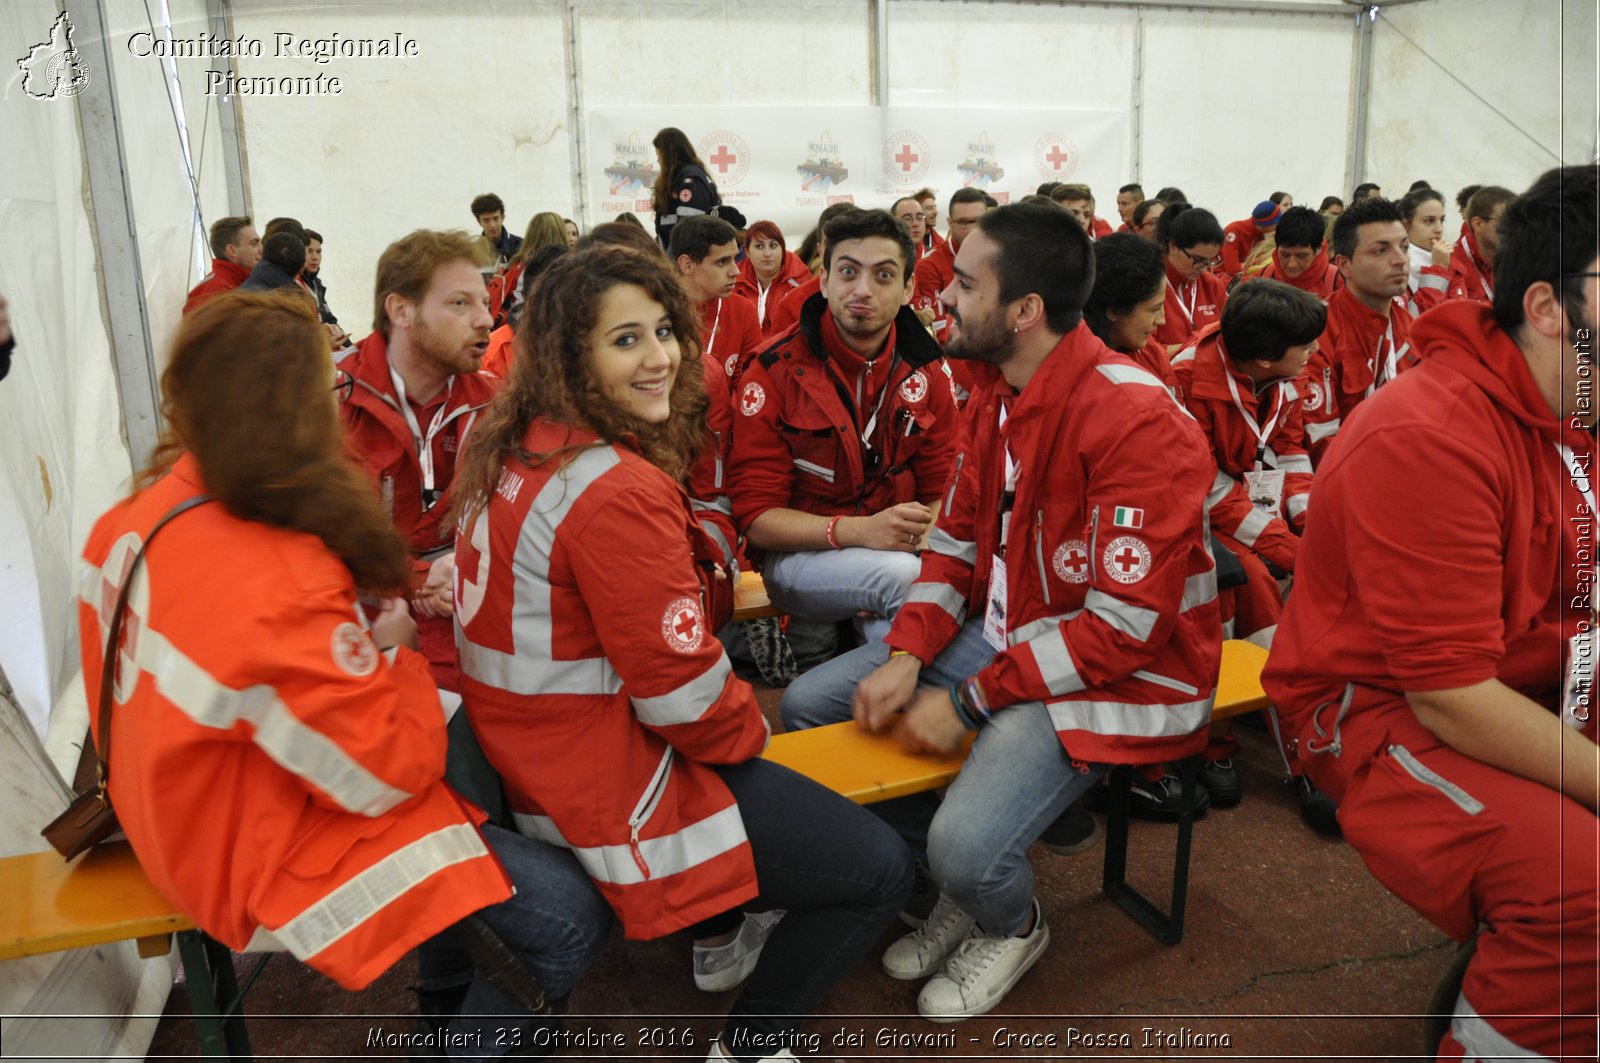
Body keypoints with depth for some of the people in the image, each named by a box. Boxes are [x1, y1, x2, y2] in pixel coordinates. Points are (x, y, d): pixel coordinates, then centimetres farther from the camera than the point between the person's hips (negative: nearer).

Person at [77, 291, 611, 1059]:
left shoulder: (150, 508, -7)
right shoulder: (277, 590, -34)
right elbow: (391, 773, -25)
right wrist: (398, 654, -9)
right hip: (267, 855, -10)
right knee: (570, 917, -12)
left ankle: (445, 994, 37)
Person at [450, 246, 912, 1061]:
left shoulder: (513, 450, 4)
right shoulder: (617, 490, -27)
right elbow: (680, 689, -25)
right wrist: (747, 732, -3)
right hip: (610, 790, -10)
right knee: (880, 870, 0)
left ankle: (725, 936, 40)